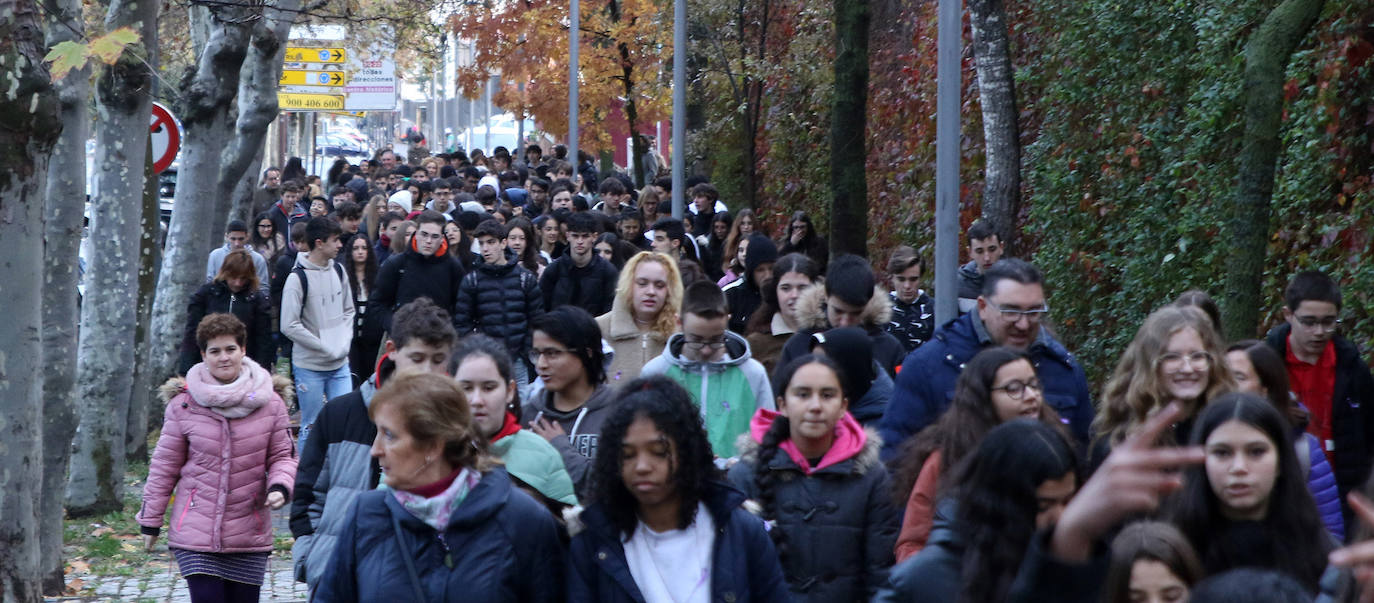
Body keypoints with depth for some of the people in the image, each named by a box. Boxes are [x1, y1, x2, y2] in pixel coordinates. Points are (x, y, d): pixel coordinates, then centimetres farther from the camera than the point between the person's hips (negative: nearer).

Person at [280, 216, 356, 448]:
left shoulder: (338, 270, 7)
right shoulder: (298, 277, -13)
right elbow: (289, 326, -14)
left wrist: (344, 343, 0)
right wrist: (327, 349, -14)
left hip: (340, 364, 5)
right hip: (310, 366, -5)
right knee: (311, 427, 2)